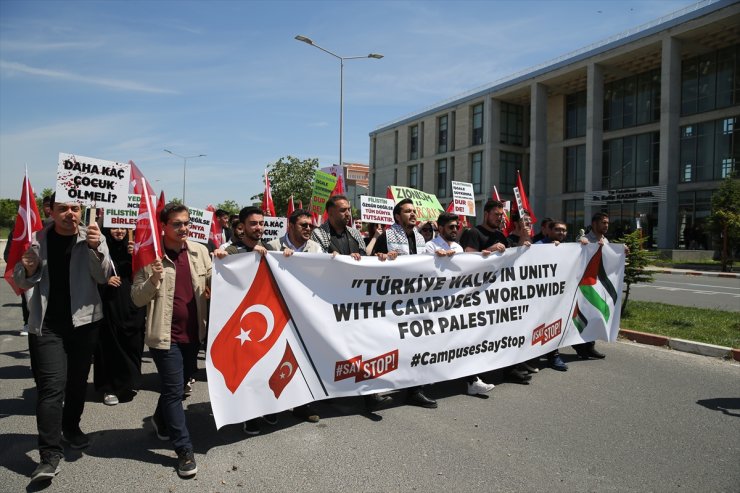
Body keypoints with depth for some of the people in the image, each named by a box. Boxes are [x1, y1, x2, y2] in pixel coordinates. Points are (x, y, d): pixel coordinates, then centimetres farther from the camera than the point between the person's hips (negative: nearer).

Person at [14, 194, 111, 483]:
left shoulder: (93, 238, -2)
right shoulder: (37, 239, 0)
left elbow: (103, 276, -12)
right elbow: (20, 282, 6)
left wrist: (96, 248, -30)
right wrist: (28, 269, -18)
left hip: (84, 321, 1)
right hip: (46, 325, -1)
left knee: (78, 380, 15)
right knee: (51, 386, -8)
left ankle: (71, 427, 38)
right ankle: (50, 454, -2)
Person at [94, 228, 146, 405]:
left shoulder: (130, 248, 10)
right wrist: (105, 280, -14)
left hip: (131, 307, 3)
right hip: (108, 306, -3)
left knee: (132, 345, 5)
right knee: (110, 347, 1)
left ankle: (129, 383, 23)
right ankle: (109, 388, 13)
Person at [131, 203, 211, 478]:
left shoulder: (199, 251, 0)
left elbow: (213, 284, 9)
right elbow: (137, 299, -8)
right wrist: (153, 280, -25)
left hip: (193, 332, 5)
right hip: (165, 334, -5)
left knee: (181, 383, 22)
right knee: (174, 391, 0)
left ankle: (161, 420, 50)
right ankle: (184, 450, 14)